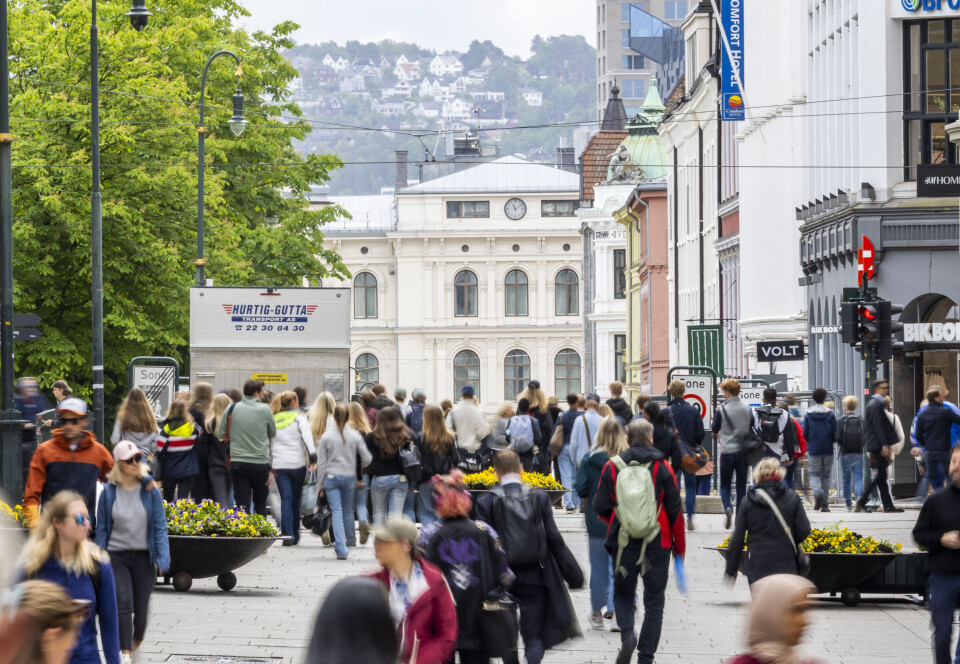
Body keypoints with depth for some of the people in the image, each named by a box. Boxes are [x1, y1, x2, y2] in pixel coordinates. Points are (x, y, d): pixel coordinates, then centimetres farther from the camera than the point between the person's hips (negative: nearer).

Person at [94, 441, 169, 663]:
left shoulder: (150, 490, -3)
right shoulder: (109, 492, -3)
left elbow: (160, 526, -1)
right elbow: (102, 528, 3)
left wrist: (162, 557, -8)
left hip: (144, 556, 1)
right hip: (117, 555, -1)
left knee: (141, 606, 7)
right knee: (123, 602, -16)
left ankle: (136, 641, 36)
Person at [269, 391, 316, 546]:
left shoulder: (274, 420, 11)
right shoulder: (299, 417, 0)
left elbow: (268, 443, 12)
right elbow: (307, 437, -12)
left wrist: (269, 466, 16)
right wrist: (312, 458, -17)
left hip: (279, 465, 2)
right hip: (297, 463, -2)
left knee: (286, 499, -1)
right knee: (296, 500, 10)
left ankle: (287, 535, -16)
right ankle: (295, 536, 16)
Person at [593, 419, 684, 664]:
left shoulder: (612, 467, -1)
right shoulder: (662, 467, -3)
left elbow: (600, 508, 2)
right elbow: (675, 510, -1)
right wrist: (679, 547, 8)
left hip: (622, 543, 1)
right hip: (657, 543, -1)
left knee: (622, 594, 17)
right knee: (654, 600, 9)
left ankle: (627, 635, -11)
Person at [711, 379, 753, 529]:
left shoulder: (722, 410, -10)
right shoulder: (747, 408, 1)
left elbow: (714, 429, 2)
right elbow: (752, 429, 11)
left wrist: (715, 414, 15)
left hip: (727, 452, -3)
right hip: (744, 452, 3)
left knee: (725, 484, 9)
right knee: (741, 486, 9)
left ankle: (727, 507, -18)